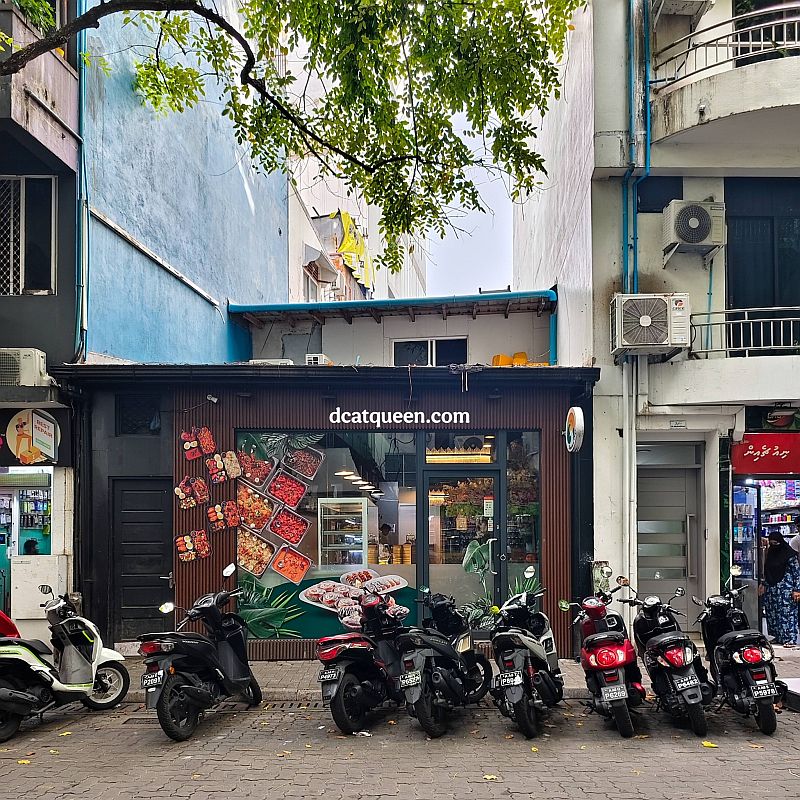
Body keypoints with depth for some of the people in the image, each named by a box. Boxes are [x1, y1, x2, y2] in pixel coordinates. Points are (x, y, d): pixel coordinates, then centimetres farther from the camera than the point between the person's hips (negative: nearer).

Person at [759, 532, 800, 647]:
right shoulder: (770, 553, 11)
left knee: (787, 613, -7)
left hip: (785, 589, -7)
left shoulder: (790, 554, -11)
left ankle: (789, 639, -4)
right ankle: (775, 637, 16)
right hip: (771, 589, 7)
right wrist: (763, 584, 22)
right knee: (772, 614, 8)